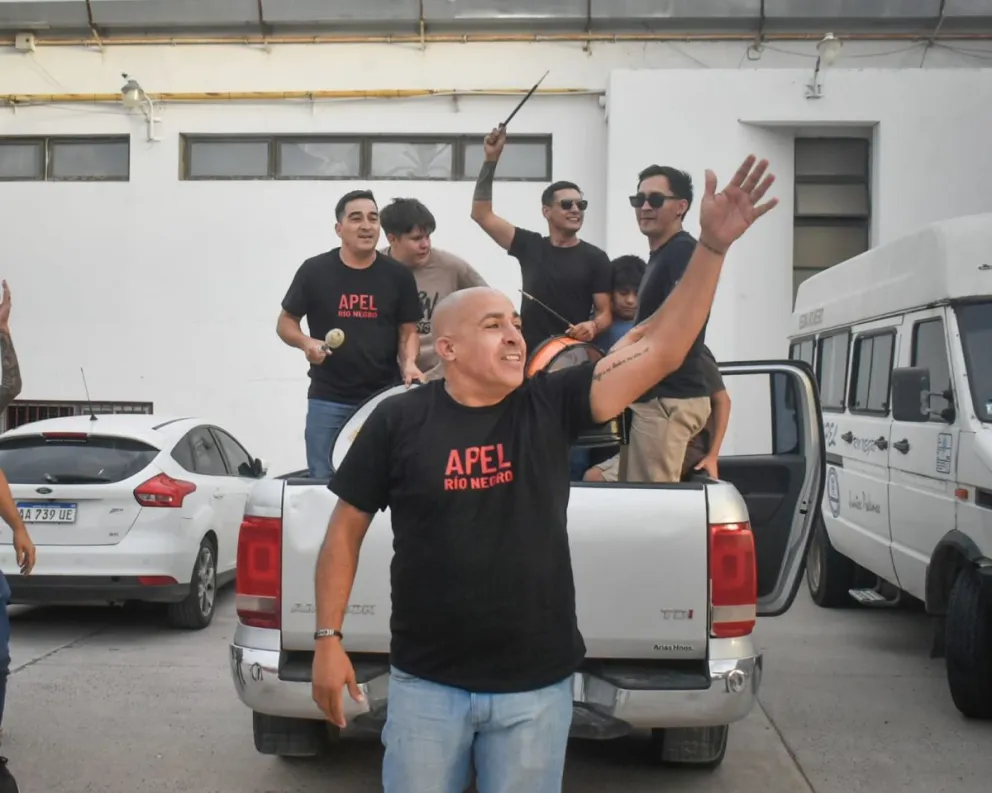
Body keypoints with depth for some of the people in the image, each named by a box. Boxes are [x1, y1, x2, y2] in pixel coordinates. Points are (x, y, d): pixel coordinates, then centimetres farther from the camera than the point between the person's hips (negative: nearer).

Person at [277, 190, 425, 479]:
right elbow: (285, 323, 7)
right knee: (323, 480, 5)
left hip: (384, 398, 1)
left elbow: (408, 331, 8)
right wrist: (306, 343, -13)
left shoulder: (397, 275, 3)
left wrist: (408, 363, -12)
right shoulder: (314, 271, -1)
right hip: (328, 399, -1)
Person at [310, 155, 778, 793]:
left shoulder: (550, 406, -4)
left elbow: (661, 352, -12)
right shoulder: (398, 420, -6)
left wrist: (713, 246, -19)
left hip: (536, 685, 1)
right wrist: (329, 637, 0)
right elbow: (346, 530, 2)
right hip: (427, 681, -1)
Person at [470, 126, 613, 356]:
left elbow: (605, 311, 1)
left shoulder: (595, 258, 3)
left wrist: (593, 326, -24)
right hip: (528, 354, 2)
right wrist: (491, 159, 0)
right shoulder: (529, 246, 8)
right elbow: (481, 214, 6)